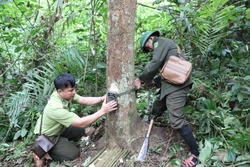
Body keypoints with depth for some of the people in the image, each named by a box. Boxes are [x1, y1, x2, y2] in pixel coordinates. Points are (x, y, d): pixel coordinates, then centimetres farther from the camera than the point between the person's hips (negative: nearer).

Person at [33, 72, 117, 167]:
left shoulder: (64, 94, -16)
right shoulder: (56, 108, -39)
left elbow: (84, 100, -12)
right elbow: (81, 123, -38)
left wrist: (102, 99, -27)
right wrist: (102, 111, -39)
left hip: (58, 129, 8)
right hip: (46, 137, -8)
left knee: (80, 131, 10)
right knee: (74, 154, -11)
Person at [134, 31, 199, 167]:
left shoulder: (160, 42, -3)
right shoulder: (162, 46, 28)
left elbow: (154, 64, -14)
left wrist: (141, 79, -3)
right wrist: (149, 80, 15)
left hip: (176, 85, -11)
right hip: (171, 85, 11)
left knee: (177, 121, -13)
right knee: (156, 109, 22)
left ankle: (195, 153, -4)